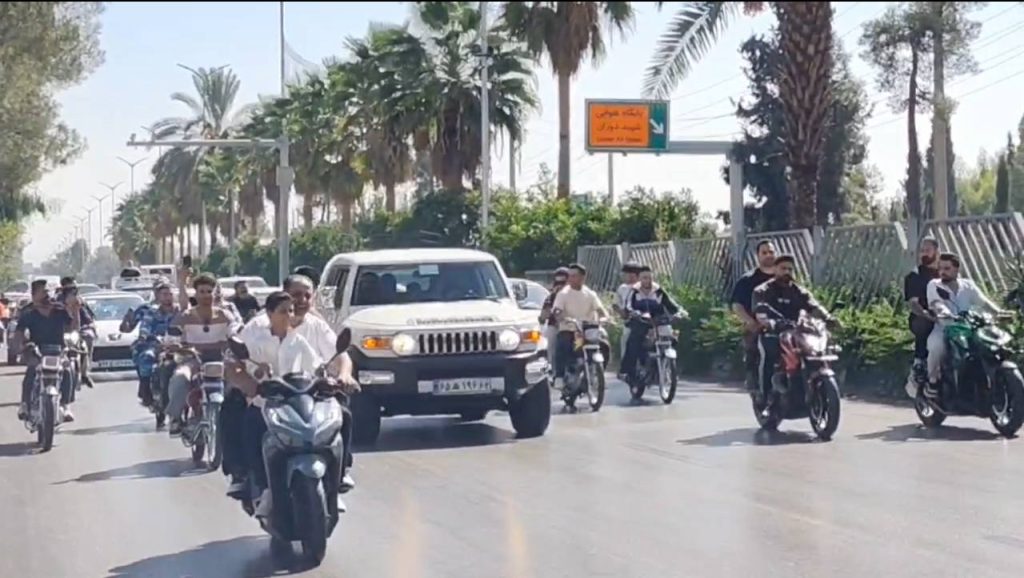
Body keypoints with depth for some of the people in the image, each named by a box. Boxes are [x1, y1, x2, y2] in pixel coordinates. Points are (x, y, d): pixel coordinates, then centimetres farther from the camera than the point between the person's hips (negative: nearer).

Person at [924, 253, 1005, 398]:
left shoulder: (968, 286, 11)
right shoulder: (934, 285, 1)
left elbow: (983, 301, 2)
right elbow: (936, 303, -17)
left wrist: (998, 312, -18)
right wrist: (943, 312, -40)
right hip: (943, 330, -3)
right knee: (937, 345, -37)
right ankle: (932, 380, -12)